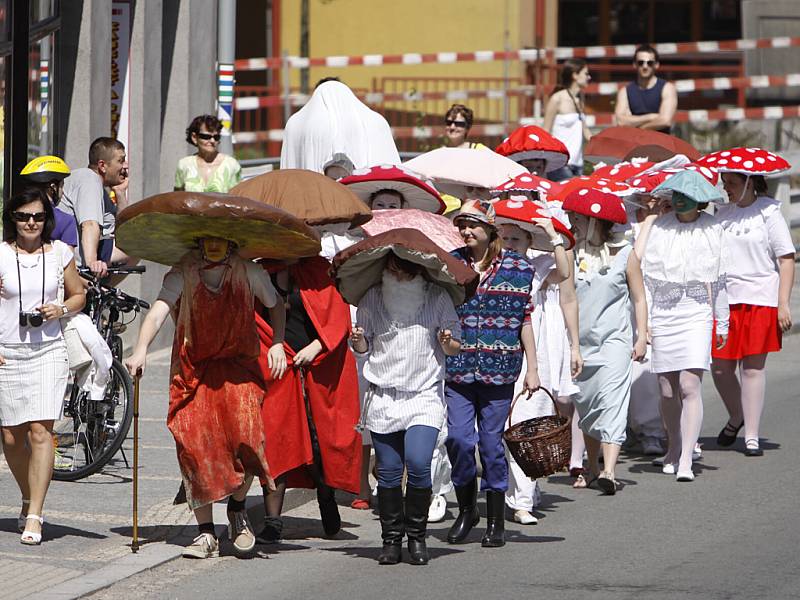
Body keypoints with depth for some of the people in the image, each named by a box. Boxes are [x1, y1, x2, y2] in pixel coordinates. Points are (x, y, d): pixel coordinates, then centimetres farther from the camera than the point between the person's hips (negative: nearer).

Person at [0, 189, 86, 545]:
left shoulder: (59, 252, 5)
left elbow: (78, 295, 16)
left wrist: (61, 309, -5)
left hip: (48, 351, -1)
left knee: (40, 430, -13)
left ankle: (34, 517, -15)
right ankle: (29, 499, 30)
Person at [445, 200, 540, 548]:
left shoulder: (517, 267, 4)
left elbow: (525, 321, 7)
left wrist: (532, 369, 5)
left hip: (498, 369, -1)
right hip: (457, 368, 1)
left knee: (491, 442, 1)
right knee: (458, 438, -7)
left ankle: (496, 521, 10)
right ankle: (466, 509, 14)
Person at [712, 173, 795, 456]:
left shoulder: (768, 211, -3)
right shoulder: (723, 213, 13)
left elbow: (787, 259, -4)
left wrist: (783, 303, -10)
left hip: (759, 299, -5)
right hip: (723, 299, 5)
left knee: (753, 367, -3)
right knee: (720, 366, 3)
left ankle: (752, 436, 1)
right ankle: (736, 417, 29)